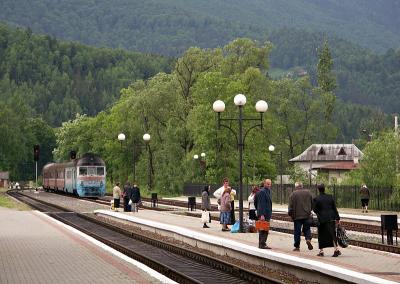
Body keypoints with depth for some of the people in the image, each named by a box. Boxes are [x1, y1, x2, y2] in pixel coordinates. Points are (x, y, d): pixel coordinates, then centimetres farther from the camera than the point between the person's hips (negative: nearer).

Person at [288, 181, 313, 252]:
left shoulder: (293, 194, -6)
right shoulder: (308, 192, 6)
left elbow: (291, 206, -7)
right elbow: (312, 204, 13)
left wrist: (290, 214, 5)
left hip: (297, 215, -3)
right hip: (307, 215, 3)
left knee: (297, 231, 3)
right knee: (307, 228, 14)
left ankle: (297, 246, 5)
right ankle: (308, 239, -13)